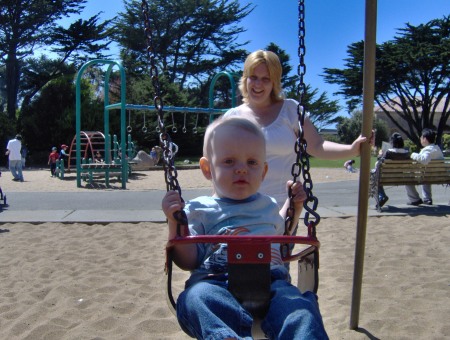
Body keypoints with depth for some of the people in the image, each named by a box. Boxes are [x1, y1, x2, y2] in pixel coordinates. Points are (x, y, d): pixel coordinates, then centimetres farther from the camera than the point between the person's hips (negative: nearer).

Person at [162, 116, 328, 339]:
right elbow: (188, 261, 6)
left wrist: (294, 205, 35)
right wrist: (175, 222, -8)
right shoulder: (200, 210, 14)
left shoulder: (269, 206, 27)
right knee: (195, 297, -38)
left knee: (298, 304, -32)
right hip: (215, 282, -2)